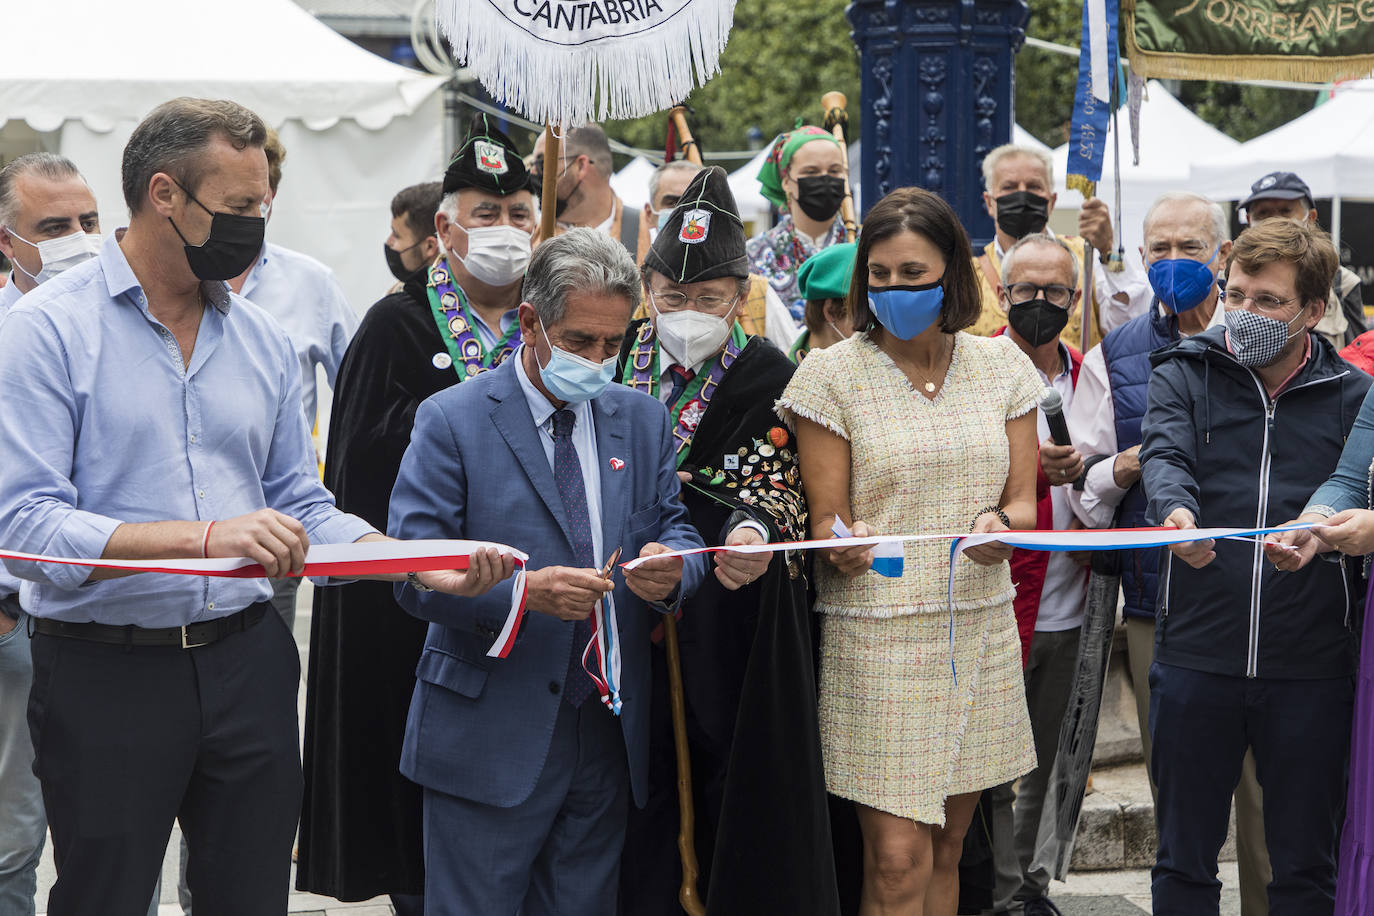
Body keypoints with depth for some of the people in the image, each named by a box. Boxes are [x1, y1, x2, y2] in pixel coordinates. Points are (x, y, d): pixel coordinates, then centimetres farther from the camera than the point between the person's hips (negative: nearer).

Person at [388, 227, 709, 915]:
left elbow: (676, 529, 12)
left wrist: (671, 570, -14)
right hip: (489, 739, -4)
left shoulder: (642, 420, 11)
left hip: (609, 731, 4)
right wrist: (524, 590, -27)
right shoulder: (452, 420, -5)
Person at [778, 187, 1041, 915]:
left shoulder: (1000, 365, 8)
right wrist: (845, 548, -25)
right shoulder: (831, 375, -3)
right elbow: (825, 520, -2)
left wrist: (1002, 523, -16)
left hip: (980, 626, 4)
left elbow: (1024, 500, 8)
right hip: (878, 632, -4)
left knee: (946, 848, 11)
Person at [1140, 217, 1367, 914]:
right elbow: (1165, 456, -14)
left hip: (1310, 666, 0)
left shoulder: (1352, 397, 6)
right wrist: (1176, 512, -34)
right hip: (1196, 654, 0)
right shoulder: (1183, 376, 4)